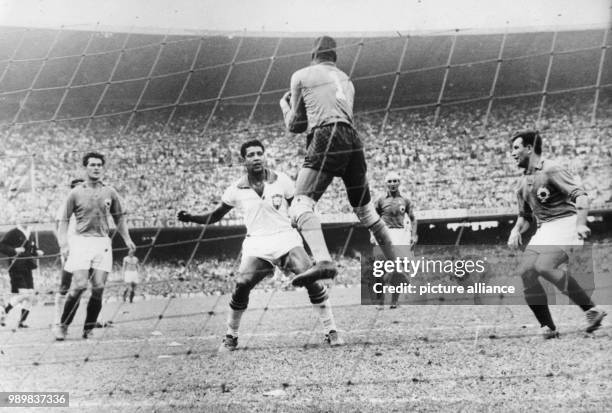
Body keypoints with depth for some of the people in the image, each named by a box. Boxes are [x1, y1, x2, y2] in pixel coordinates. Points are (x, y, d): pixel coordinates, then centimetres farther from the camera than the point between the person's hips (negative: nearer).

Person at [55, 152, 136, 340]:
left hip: (103, 242, 3)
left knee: (98, 288, -5)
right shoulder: (76, 193, 4)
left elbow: (119, 218, 21)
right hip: (81, 241, -2)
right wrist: (64, 244, -4)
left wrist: (127, 239, 10)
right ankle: (63, 325, 1)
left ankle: (88, 329, 8)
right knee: (79, 285, -14)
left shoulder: (110, 192, 11)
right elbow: (64, 220, 7)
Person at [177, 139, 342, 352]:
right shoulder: (237, 190, 2)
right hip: (256, 246, 0)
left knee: (312, 280, -17)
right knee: (241, 286, -18)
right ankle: (230, 337, 4)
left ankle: (331, 331, -5)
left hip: (285, 239, 0)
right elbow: (215, 216, 11)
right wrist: (190, 218, -3)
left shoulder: (281, 181, 1)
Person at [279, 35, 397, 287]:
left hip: (325, 137, -6)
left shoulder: (301, 75, 13)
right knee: (366, 212, 20)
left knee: (301, 205, -17)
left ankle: (323, 262, -42)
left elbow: (292, 124, 17)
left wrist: (284, 105, 37)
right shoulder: (346, 80, 29)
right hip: (353, 141, 6)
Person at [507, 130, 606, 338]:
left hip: (565, 224, -8)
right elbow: (525, 216, 28)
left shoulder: (551, 170, -8)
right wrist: (516, 231, 7)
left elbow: (580, 196, -17)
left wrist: (580, 224, -31)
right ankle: (548, 328, -5)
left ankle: (591, 309, -18)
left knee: (544, 267, -28)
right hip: (544, 229, 8)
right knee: (525, 271, -11)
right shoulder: (524, 183, 18)